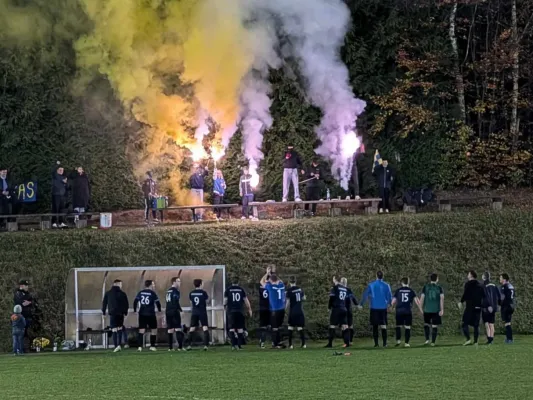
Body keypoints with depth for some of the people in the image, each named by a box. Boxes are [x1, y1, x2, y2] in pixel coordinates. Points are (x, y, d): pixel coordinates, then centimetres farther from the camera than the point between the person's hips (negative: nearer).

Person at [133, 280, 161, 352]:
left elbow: (135, 301, 0)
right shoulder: (152, 293, -5)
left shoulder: (140, 293, 6)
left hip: (142, 314, 4)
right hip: (151, 314, -4)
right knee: (154, 330, 10)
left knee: (141, 330, 3)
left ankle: (139, 346, -8)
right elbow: (157, 302, -6)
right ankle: (152, 346, 9)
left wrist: (135, 310, 10)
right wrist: (159, 310, 11)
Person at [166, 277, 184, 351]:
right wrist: (181, 311, -15)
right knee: (178, 329, -6)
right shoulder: (175, 291, -8)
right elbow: (176, 302, -17)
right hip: (174, 311, -8)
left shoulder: (168, 291, 17)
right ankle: (180, 346, -11)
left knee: (170, 330, 8)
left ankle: (170, 347, 6)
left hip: (168, 312, 8)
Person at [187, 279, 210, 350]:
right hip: (202, 312, -4)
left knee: (192, 329, 10)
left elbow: (191, 302, 11)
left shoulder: (191, 293, 3)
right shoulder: (203, 292, -8)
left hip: (194, 312, 4)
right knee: (205, 328, -3)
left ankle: (189, 345, 9)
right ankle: (205, 345, -14)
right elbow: (207, 300, 1)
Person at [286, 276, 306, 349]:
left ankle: (290, 344, 1)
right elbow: (304, 298, 16)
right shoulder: (300, 289, 5)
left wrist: (286, 308, 8)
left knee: (290, 327, 4)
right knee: (300, 328, 5)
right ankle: (303, 344, -1)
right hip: (300, 311, 4)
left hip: (292, 311, -4)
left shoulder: (289, 290, -10)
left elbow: (288, 302, -10)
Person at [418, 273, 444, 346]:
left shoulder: (425, 287, 2)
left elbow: (422, 298, -1)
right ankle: (433, 342, 1)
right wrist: (442, 309, -7)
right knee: (435, 326, 4)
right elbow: (442, 298, -7)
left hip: (427, 310, 1)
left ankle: (427, 339, 0)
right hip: (436, 310, -1)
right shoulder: (439, 288, 1)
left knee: (426, 324, 15)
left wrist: (421, 308, 7)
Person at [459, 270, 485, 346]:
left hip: (470, 307, -5)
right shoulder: (480, 285, 12)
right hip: (478, 307, 5)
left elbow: (465, 294, -13)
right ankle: (475, 341, 5)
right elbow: (484, 296, 11)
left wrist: (461, 302, -1)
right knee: (476, 325, 9)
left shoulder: (468, 284, -6)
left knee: (465, 323, -1)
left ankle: (468, 339, -16)